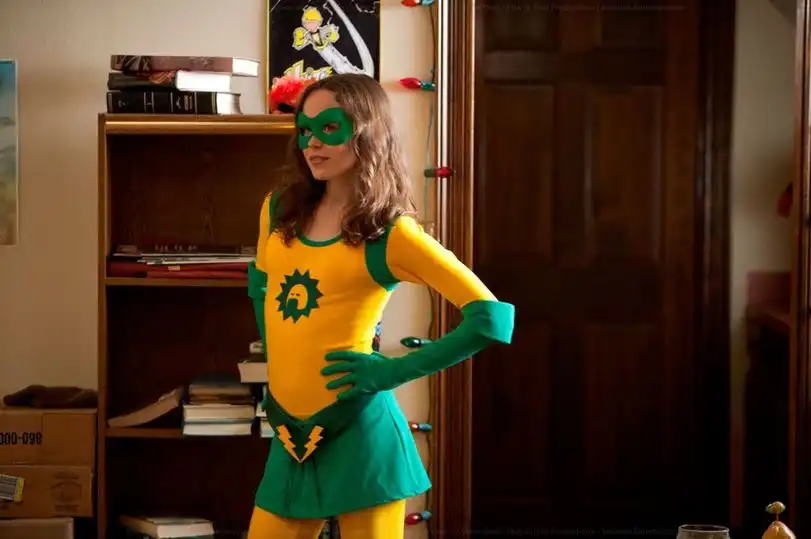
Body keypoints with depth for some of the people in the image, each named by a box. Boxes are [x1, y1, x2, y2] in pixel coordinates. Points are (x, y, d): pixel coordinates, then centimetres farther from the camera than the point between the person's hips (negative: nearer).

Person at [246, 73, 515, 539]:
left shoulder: (391, 233, -10)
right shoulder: (279, 209, 7)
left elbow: (492, 318, -15)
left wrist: (393, 371, -13)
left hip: (358, 435, -5)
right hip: (290, 436, 6)